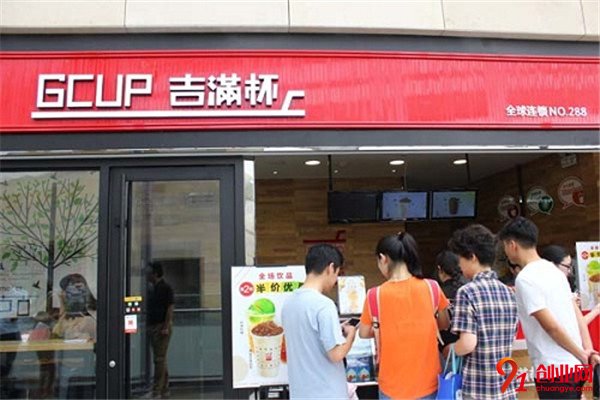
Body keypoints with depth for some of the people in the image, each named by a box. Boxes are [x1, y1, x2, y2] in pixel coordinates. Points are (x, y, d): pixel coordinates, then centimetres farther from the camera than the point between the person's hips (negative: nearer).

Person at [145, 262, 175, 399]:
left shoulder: (166, 288, -11)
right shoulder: (151, 289, 15)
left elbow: (170, 308, -15)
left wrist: (166, 327, -20)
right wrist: (147, 326, 15)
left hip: (162, 326, -9)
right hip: (152, 326, 9)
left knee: (159, 359, -7)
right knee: (161, 359, 13)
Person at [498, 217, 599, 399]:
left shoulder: (525, 278, -17)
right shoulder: (553, 270, 11)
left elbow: (551, 326, -19)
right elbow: (577, 314, 10)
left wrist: (582, 355, -8)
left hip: (554, 370, -8)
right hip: (574, 366, 8)